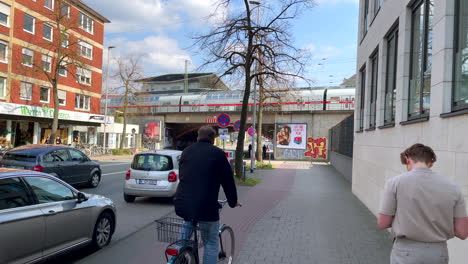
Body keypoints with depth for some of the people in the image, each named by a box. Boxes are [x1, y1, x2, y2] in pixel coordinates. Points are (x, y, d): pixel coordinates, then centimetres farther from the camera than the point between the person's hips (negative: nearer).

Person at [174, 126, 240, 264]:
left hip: (182, 205, 5)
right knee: (212, 243, 11)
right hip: (206, 207, -4)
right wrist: (233, 202, 20)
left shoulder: (186, 151, 15)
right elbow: (228, 180, 5)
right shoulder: (218, 153, 1)